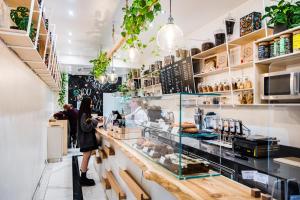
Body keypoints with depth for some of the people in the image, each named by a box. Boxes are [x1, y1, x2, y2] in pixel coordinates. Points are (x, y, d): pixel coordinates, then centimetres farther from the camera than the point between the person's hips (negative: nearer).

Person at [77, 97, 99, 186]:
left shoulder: (86, 114, 13)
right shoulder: (84, 114, -17)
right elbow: (85, 127, -23)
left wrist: (93, 121, 5)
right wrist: (94, 122, -14)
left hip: (88, 138, 10)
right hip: (85, 138, -10)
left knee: (86, 156, 13)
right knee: (86, 157, -6)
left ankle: (83, 176, 22)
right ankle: (83, 179, 1)